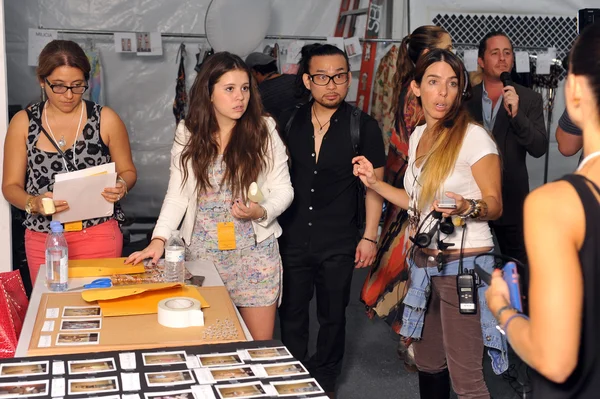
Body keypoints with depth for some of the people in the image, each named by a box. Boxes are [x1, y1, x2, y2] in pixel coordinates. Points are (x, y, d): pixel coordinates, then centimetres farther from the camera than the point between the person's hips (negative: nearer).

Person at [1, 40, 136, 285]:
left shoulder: (106, 119, -1)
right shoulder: (23, 123, 2)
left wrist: (122, 186, -15)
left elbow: (128, 171, 8)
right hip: (43, 239, 1)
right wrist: (33, 203, -17)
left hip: (99, 235, -1)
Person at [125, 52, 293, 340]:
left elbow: (283, 190, -1)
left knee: (260, 343, 5)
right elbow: (177, 194, 0)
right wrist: (159, 239, -13)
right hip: (202, 250, 1)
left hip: (255, 250, -1)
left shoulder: (264, 131, -5)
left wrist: (261, 212, -21)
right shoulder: (188, 134, 0)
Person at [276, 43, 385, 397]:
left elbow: (374, 185, -4)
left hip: (339, 243, -2)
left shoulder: (364, 126, -7)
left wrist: (370, 237, -7)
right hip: (293, 238, 3)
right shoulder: (290, 122, 1)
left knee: (333, 317, 12)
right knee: (291, 314, 13)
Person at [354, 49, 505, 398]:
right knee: (429, 365, 17)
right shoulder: (418, 136, 10)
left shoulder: (474, 137, -12)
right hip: (424, 261, 7)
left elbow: (495, 205, -10)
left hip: (463, 263, -7)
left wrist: (468, 208, -30)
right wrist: (375, 182, 13)